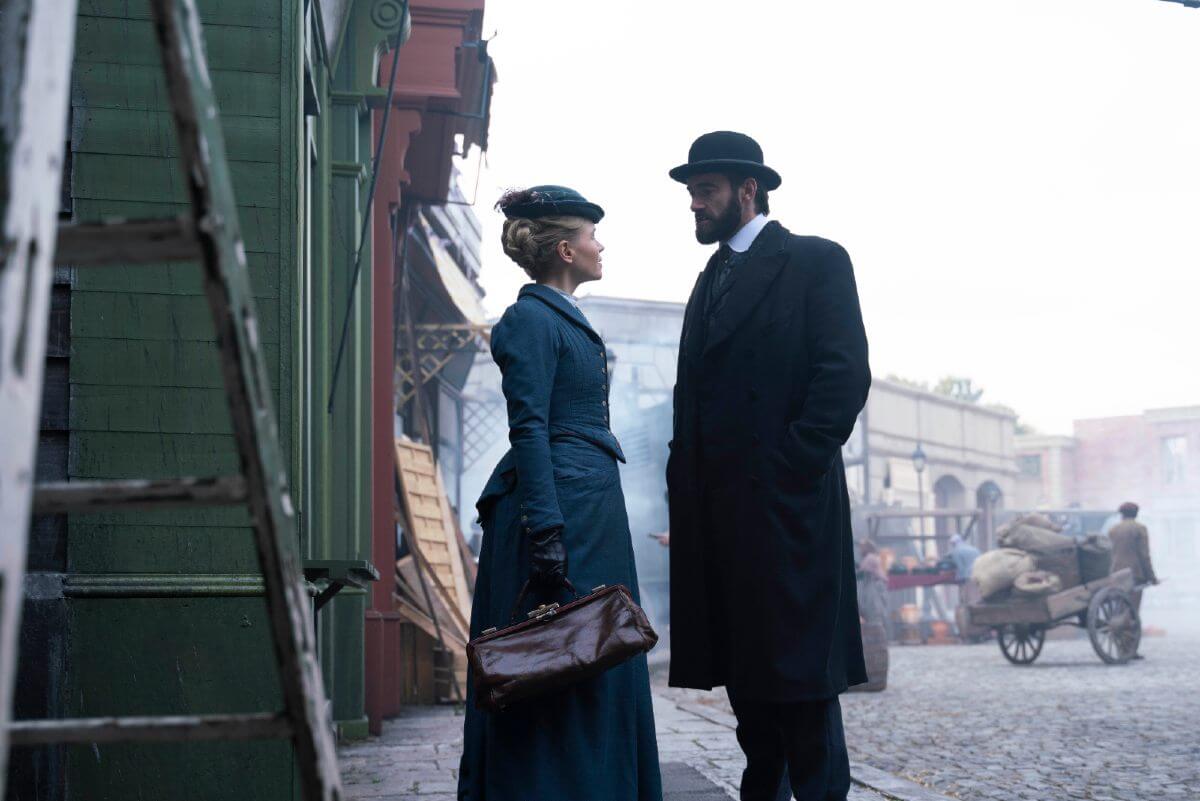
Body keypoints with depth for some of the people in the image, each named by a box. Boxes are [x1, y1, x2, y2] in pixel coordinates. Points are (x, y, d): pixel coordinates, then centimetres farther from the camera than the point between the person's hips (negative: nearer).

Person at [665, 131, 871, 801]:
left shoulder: (815, 261, 0)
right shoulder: (712, 279, 21)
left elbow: (846, 375, -10)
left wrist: (791, 470, -16)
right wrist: (686, 480, 8)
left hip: (785, 502, -7)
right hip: (719, 508, 7)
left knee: (800, 678, -5)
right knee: (743, 670, 11)